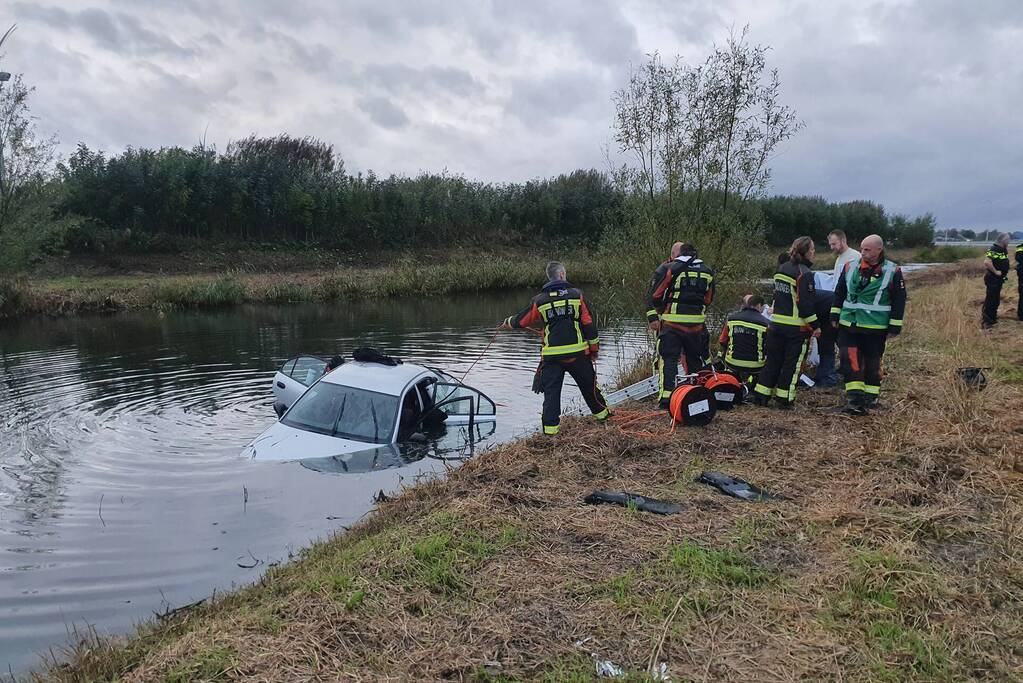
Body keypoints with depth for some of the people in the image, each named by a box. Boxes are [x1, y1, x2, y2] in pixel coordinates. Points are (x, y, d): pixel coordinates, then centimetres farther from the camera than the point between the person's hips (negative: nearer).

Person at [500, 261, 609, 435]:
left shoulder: (539, 301, 0)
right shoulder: (576, 295, -1)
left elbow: (521, 320, 11)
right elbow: (589, 323, -1)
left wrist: (507, 323, 34)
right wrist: (594, 348, 10)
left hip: (552, 355, 0)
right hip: (578, 353, 1)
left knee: (551, 390, 5)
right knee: (588, 384, 19)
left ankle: (550, 427, 1)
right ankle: (601, 412, 34)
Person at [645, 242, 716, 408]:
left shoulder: (668, 269, -4)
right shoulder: (707, 271, 11)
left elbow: (653, 295, -7)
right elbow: (708, 299, 18)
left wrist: (652, 317, 0)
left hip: (671, 324, -4)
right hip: (697, 324, 4)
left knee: (667, 360, -1)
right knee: (696, 360, 18)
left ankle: (666, 398, -8)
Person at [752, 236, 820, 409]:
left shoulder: (781, 269, 10)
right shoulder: (804, 274, -14)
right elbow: (805, 304, -17)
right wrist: (815, 326, -11)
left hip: (776, 323, 7)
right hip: (797, 328, -7)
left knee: (772, 362, 13)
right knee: (792, 364, 4)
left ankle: (760, 396, 13)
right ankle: (784, 399, 9)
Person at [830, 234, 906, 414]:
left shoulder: (893, 272, -5)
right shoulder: (850, 268, 4)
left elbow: (899, 301, -2)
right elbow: (839, 293, 14)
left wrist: (894, 326, -5)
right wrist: (835, 316, 10)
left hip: (875, 329, -3)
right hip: (848, 325, 3)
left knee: (872, 363, 8)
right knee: (850, 360, -4)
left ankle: (871, 397, 22)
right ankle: (854, 399, -1)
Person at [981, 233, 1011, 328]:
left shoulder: (1002, 251, 14)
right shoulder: (993, 250, -18)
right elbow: (987, 262, -34)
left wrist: (1005, 273, 16)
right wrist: (995, 271, -25)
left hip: (999, 279, 10)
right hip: (993, 279, -10)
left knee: (996, 300, 16)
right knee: (990, 300, -8)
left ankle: (992, 319, 27)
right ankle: (985, 322, -5)